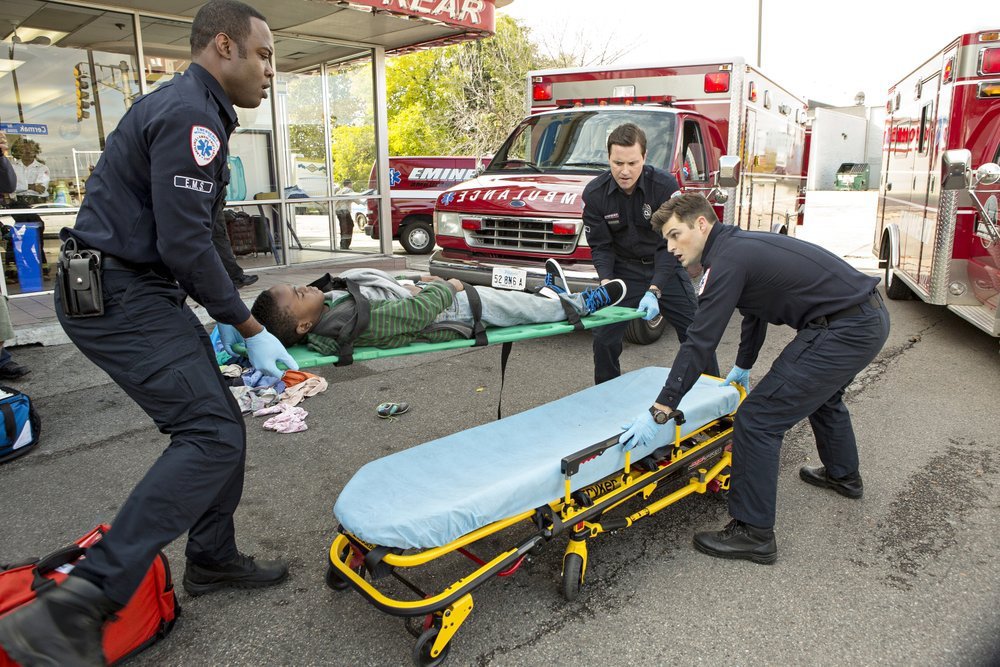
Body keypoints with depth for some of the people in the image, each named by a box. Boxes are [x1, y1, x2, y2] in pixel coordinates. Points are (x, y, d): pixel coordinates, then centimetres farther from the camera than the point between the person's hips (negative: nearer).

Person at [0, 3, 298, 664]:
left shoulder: (185, 107, 19)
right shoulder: (190, 115, -15)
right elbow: (184, 245, -21)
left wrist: (226, 313, 17)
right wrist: (249, 328, -13)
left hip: (135, 289, 10)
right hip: (121, 298, -10)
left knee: (217, 423, 12)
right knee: (212, 436, -17)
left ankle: (214, 558, 27)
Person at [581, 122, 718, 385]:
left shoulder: (665, 186, -21)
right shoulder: (594, 193, -15)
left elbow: (670, 244, -20)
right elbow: (601, 246, -9)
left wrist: (654, 290, -31)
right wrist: (606, 282, -27)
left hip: (665, 268, -1)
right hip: (624, 271, 1)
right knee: (604, 338, -6)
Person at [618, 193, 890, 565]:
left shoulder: (728, 260, -16)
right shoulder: (742, 244, 14)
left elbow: (700, 343, -22)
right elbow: (754, 312, 29)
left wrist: (659, 412, -20)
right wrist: (743, 367, 41)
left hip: (845, 331, -11)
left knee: (758, 420, -9)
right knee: (822, 393, 35)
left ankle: (753, 534, 2)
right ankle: (843, 475, 58)